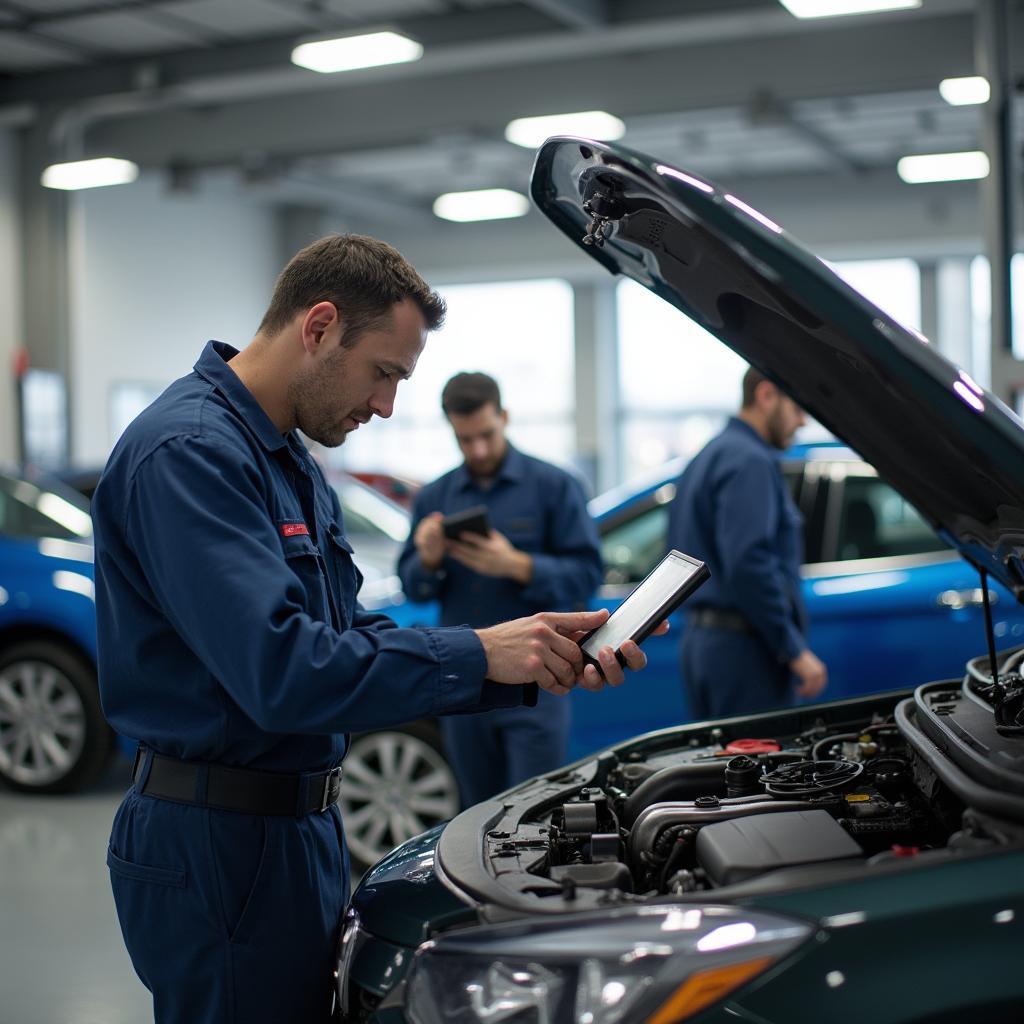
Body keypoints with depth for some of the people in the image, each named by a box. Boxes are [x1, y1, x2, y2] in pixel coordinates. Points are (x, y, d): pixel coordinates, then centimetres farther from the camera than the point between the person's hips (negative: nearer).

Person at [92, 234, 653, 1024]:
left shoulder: (289, 462, 15)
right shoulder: (190, 453, -19)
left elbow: (353, 639, 14)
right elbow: (283, 672, -29)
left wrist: (537, 669, 3)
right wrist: (478, 655, -21)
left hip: (301, 830, 10)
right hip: (219, 844, -10)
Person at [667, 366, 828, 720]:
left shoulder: (708, 458, 20)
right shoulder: (750, 460, -12)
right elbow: (748, 565, -23)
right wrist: (796, 651, -19)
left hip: (700, 640, 10)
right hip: (743, 647, -10)